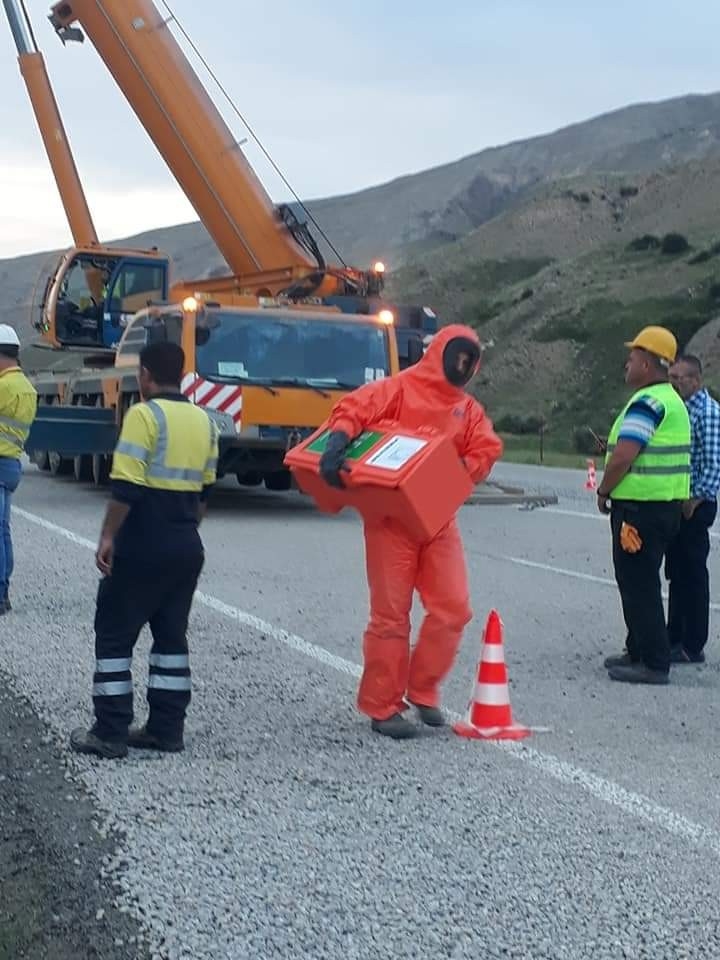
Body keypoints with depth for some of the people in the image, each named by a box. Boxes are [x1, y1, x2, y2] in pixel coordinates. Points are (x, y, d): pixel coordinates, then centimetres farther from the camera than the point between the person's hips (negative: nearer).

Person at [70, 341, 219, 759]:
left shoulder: (144, 414, -13)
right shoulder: (204, 420, 9)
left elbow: (128, 486, -19)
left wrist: (108, 536, -11)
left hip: (143, 544, -7)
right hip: (186, 544, 7)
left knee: (115, 634, 3)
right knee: (172, 634, 13)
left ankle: (110, 733, 4)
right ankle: (167, 728, 15)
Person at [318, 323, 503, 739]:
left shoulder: (469, 409, 16)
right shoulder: (400, 389, -2)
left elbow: (487, 450, 4)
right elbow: (354, 409, -15)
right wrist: (338, 441, -35)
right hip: (391, 515, -5)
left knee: (453, 608, 1)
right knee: (391, 614, 0)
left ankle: (422, 690, 20)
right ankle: (382, 707, 11)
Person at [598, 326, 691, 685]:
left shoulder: (646, 403, -17)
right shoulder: (673, 401, 16)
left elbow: (623, 456, -24)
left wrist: (603, 492, -9)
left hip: (639, 506, -10)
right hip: (667, 504, 10)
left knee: (638, 584, -5)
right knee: (642, 582, 18)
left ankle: (653, 662, -2)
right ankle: (640, 651, 27)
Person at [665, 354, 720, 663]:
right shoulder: (680, 408, 13)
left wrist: (695, 501, -18)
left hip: (695, 506, -9)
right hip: (676, 502, 9)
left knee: (693, 574, -2)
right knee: (676, 573, 14)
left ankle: (693, 647, 6)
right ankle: (675, 638, 24)